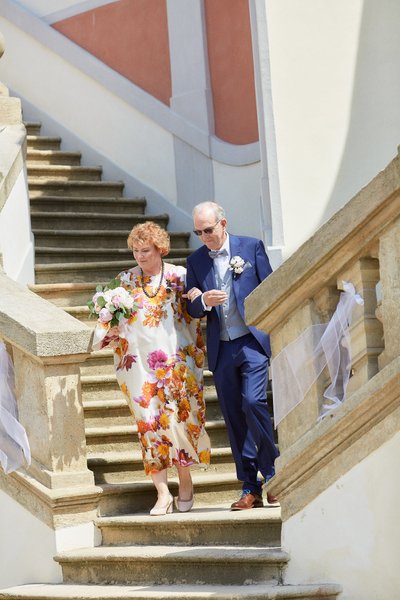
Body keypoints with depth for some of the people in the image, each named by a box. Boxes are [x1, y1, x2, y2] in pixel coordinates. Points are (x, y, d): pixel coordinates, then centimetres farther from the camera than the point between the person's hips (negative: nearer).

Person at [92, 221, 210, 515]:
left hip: (177, 359, -1)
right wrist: (111, 331, -9)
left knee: (181, 416, 1)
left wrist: (197, 353, -1)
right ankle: (163, 493, 0)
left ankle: (185, 480, 21)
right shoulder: (125, 280, 8)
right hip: (140, 362, 1)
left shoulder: (180, 276, 2)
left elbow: (195, 314, 5)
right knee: (150, 421, -3)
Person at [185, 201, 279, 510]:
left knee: (253, 402, -19)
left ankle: (270, 471, -2)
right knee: (234, 418, 3)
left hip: (253, 341, -4)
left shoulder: (252, 247, 2)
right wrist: (204, 301, -13)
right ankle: (251, 490, 9)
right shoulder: (195, 261, 10)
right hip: (220, 349, 4)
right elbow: (193, 310, 9)